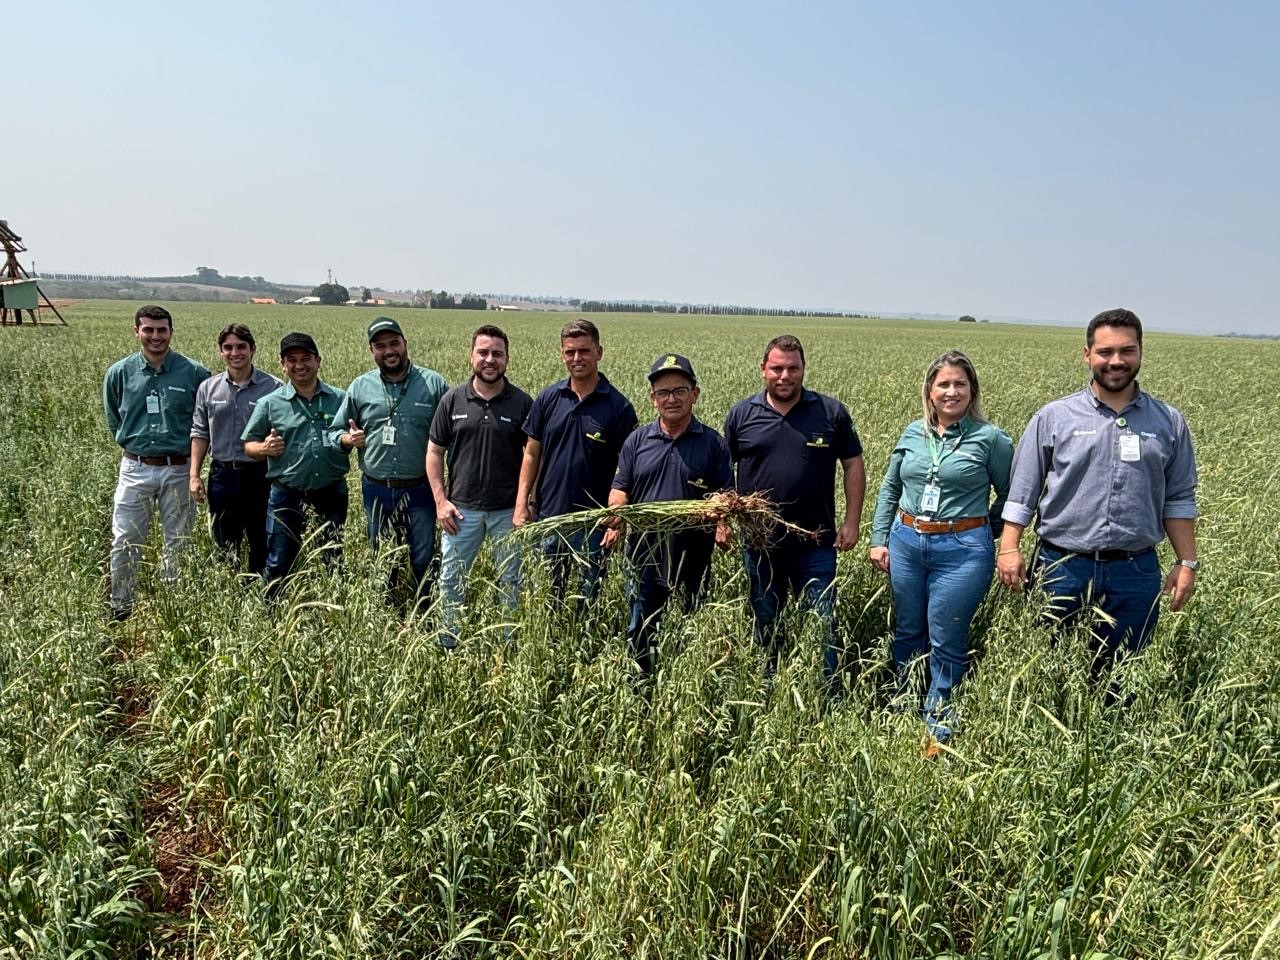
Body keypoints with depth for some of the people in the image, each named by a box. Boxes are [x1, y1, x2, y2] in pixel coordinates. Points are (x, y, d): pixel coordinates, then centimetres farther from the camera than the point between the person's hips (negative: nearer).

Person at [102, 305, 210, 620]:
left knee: (178, 543, 9)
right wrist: (134, 444, 11)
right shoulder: (119, 372, 0)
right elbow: (113, 420, 14)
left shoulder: (194, 372, -5)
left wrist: (192, 455, 4)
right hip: (135, 469, 1)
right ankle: (120, 607, 21)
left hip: (178, 470, -1)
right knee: (125, 542, 5)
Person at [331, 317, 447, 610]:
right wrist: (348, 439, -10)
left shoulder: (433, 383, -4)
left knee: (424, 562, 6)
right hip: (376, 490, 3)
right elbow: (336, 432, 13)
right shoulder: (360, 387, 3)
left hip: (420, 489, -2)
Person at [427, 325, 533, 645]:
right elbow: (434, 453, 3)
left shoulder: (522, 403, -4)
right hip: (461, 508, 1)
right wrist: (440, 501, -5)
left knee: (511, 582, 11)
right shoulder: (453, 400, -1)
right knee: (451, 580, 10)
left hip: (508, 510, -1)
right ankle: (448, 644, 27)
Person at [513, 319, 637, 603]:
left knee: (588, 596, 9)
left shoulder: (618, 407, -7)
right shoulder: (548, 399, 2)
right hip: (548, 516, 3)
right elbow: (531, 454, 7)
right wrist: (522, 504, -1)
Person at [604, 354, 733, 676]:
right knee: (640, 634, 12)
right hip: (645, 555, 2)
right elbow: (620, 489, 5)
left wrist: (722, 528, -20)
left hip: (694, 557, -2)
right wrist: (615, 522, -13)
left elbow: (725, 496, -1)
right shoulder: (637, 440, 6)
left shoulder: (713, 444, 1)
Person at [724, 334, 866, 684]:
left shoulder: (831, 412, -1)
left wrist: (851, 522, -2)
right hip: (759, 542, 2)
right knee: (765, 626, 15)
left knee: (822, 627, 4)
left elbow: (854, 466, 4)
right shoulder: (741, 415, 1)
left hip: (816, 542, -1)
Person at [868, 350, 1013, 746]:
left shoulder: (990, 438, -6)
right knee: (907, 634, 16)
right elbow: (889, 489, 15)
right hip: (906, 541, 4)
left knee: (946, 642, 3)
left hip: (962, 550, -4)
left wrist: (985, 532, 6)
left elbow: (1011, 494, 5)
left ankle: (938, 728, 20)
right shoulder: (913, 433, 7)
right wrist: (879, 539, 10)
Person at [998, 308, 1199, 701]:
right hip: (1061, 566, -1)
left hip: (1136, 572, 2)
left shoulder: (1169, 422, 5)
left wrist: (1187, 562, 4)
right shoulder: (1054, 417, -1)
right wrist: (1010, 547, -9)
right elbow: (1021, 491, 0)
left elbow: (1179, 500, 9)